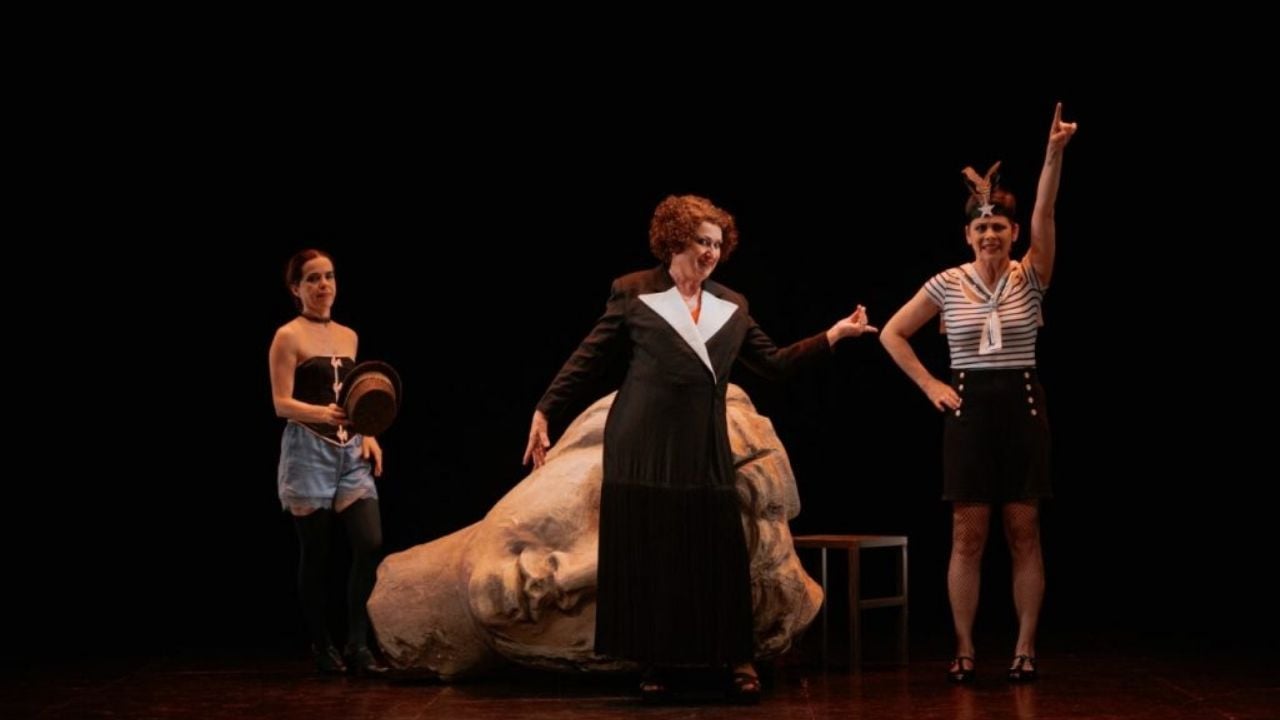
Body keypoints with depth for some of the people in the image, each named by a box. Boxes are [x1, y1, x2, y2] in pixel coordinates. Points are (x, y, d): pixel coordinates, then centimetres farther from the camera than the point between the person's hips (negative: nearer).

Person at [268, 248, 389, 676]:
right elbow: (281, 404, -9)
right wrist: (324, 413, -26)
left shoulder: (348, 336, 15)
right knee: (315, 554, 0)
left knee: (370, 543, -8)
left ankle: (357, 646, -2)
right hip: (309, 451, -5)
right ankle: (321, 647, 13)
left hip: (350, 452, 5)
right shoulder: (289, 336, -3)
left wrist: (368, 435, 5)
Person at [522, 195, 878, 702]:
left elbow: (774, 364, 12)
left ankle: (738, 661, 8)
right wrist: (545, 411, -6)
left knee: (721, 555, -1)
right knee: (646, 557, 2)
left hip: (704, 451, 3)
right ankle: (654, 664, 12)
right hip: (643, 449, -3)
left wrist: (833, 335, 6)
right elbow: (588, 359, 0)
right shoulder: (633, 294, 0)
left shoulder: (733, 307, 12)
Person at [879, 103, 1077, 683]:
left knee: (1024, 534, 3)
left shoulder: (1029, 278, -1)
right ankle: (964, 649, 9)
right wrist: (929, 385, -1)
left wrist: (1054, 153, -30)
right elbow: (892, 334, 7)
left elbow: (1045, 216, -16)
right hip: (969, 411, 0)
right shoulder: (946, 284, 0)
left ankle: (1025, 647, 10)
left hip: (1022, 408, 0)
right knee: (967, 536, 2)